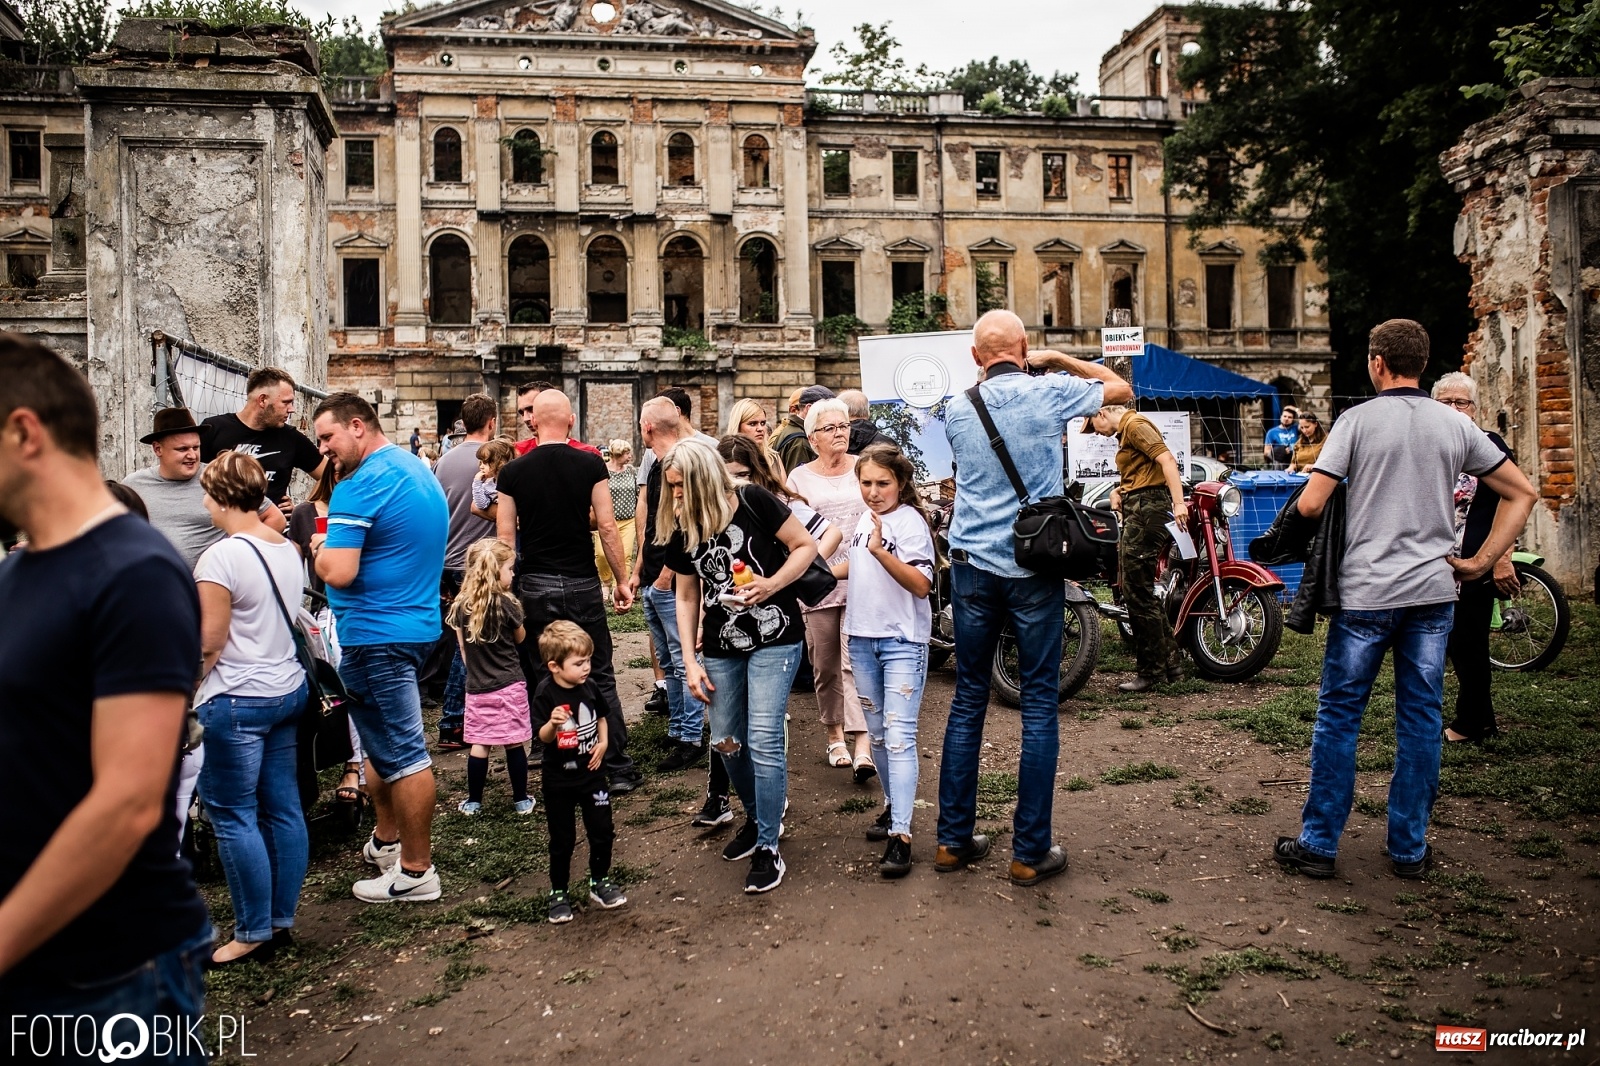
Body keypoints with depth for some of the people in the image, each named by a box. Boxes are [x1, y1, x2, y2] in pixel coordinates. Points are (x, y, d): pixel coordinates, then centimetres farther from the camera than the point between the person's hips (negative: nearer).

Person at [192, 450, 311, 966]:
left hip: (237, 701, -8)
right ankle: (282, 919, 22)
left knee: (233, 816, 3)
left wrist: (183, 693, -2)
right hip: (289, 689, 8)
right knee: (284, 808, 12)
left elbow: (209, 643, -15)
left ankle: (255, 932, 11)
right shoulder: (288, 549, 6)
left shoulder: (221, 557, -17)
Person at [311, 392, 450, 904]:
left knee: (401, 753, -1)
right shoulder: (420, 472, 12)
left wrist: (319, 551, -4)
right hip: (417, 623, 10)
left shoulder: (361, 486, -18)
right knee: (384, 743, 22)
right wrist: (336, 547, 17)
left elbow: (338, 573, -26)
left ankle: (415, 872, 9)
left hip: (377, 635, -10)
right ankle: (387, 842, 36)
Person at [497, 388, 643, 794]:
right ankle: (618, 768, 10)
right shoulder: (590, 464, -5)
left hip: (534, 585, 1)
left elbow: (505, 537, 0)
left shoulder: (513, 472, -1)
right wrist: (622, 579, 3)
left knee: (544, 680, 10)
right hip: (582, 583, -1)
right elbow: (606, 526, -6)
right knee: (601, 677, 7)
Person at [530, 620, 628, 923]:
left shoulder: (589, 686, -5)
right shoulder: (545, 694, -18)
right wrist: (553, 723, -40)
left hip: (591, 774, 4)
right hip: (559, 780, -4)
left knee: (602, 831, 9)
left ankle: (600, 882, 28)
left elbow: (602, 716, 13)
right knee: (562, 840, 8)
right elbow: (543, 737, -19)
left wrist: (603, 742, -2)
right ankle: (558, 892, 24)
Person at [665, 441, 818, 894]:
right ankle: (758, 817, 38)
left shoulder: (754, 503, -14)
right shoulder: (681, 530, 1)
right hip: (722, 647, 6)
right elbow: (687, 597, 9)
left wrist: (772, 584, -22)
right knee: (726, 741, 12)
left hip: (774, 639, -5)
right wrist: (690, 661, 4)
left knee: (763, 739, -10)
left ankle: (767, 848, 4)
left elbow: (806, 546, -7)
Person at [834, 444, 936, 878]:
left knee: (899, 736, -12)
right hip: (863, 638, 7)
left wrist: (880, 551, -34)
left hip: (903, 641, -7)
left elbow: (921, 584, -24)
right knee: (877, 733, 15)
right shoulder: (865, 519, 9)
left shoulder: (910, 521, -13)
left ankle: (901, 835, -13)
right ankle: (893, 806, 31)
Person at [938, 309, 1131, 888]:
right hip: (1035, 568, -2)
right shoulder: (1049, 394, -4)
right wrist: (1059, 359, 16)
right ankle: (1030, 851, 9)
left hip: (972, 567, 3)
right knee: (1039, 704, 4)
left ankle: (953, 839, 17)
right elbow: (1122, 389, 12)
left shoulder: (957, 410, 2)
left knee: (968, 700, 11)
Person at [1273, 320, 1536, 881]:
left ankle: (1318, 843, 11)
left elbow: (1310, 504, -13)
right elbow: (1522, 492, 10)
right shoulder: (1456, 425, 6)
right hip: (1433, 591, 4)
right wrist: (1479, 562, 9)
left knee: (1338, 715, 5)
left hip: (1365, 593, -4)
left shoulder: (1358, 420, -7)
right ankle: (1409, 847, 18)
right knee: (1421, 719, 10)